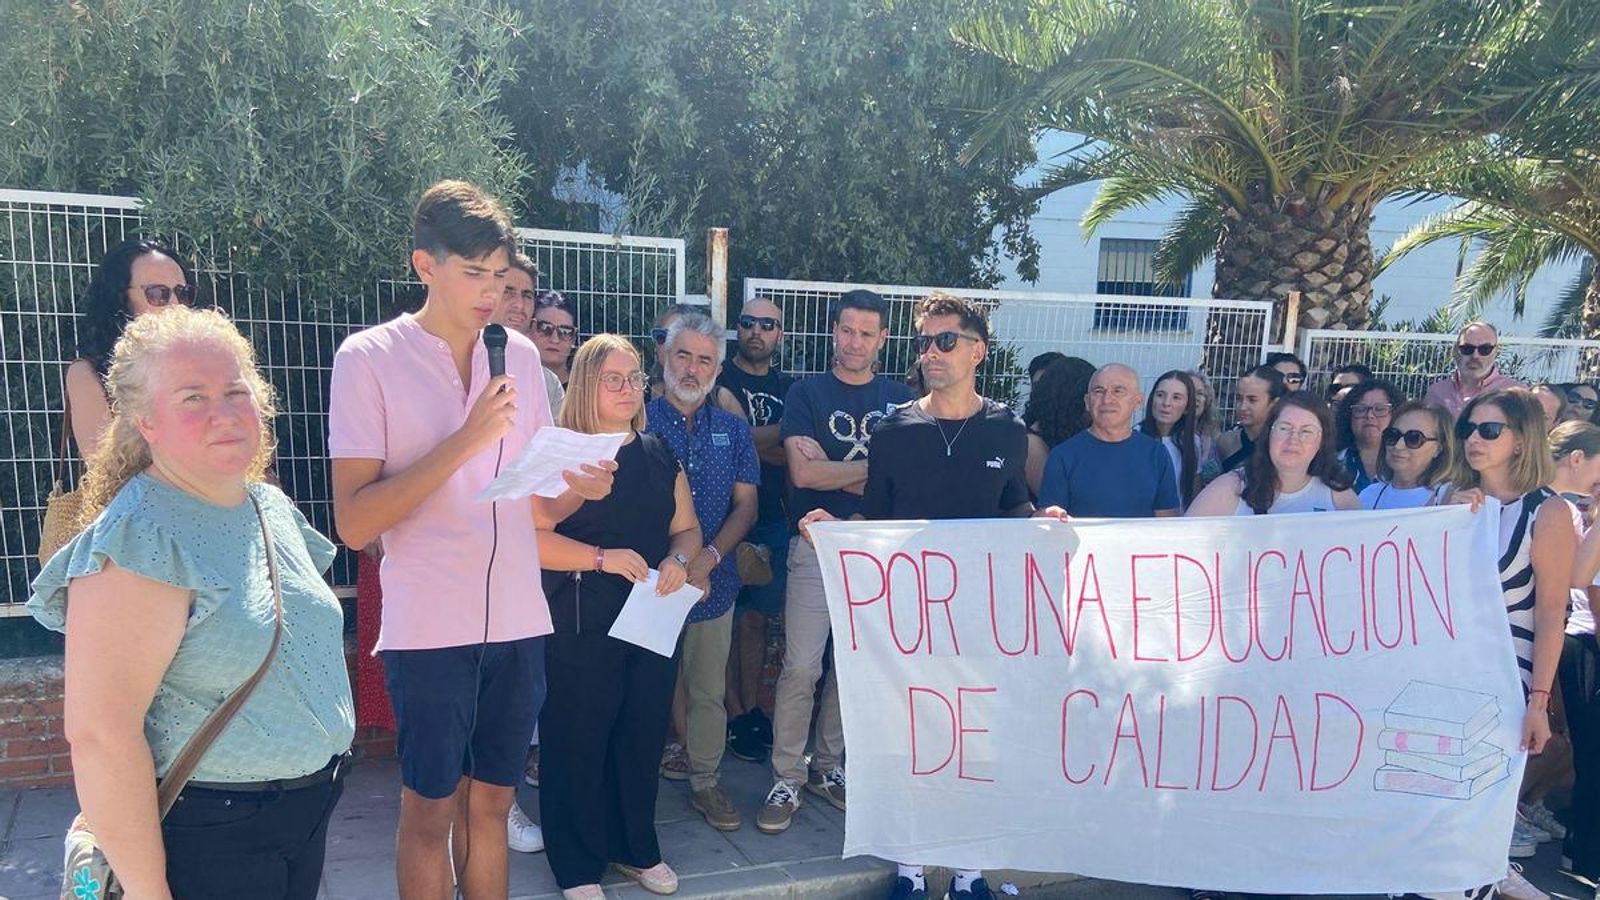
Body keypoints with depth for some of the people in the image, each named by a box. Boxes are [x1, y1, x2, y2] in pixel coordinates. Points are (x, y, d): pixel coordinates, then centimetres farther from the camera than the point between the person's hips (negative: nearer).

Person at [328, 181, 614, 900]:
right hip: (427, 626, -4)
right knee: (430, 808, 10)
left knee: (490, 801, 17)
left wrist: (578, 488, -10)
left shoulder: (521, 355, 6)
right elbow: (354, 522, -13)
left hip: (517, 623, 4)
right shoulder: (369, 358, -7)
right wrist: (465, 441, -20)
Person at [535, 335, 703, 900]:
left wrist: (678, 559, -5)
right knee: (577, 744, 2)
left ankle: (636, 848, 31)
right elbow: (533, 537, -13)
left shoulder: (660, 455, 12)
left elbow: (687, 528, 16)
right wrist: (602, 558, -21)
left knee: (642, 738, 12)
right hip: (579, 626, -5)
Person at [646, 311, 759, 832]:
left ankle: (705, 781, 25)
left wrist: (708, 557, -12)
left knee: (709, 688, 11)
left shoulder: (733, 431, 8)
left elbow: (746, 505, 5)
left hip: (714, 582, 3)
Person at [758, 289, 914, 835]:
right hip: (818, 545, -3)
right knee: (801, 667, -6)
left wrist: (835, 472, -11)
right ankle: (787, 780, 7)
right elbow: (803, 472, -12)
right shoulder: (807, 394, 1)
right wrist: (876, 467, -8)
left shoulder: (898, 399, 9)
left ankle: (828, 767, 27)